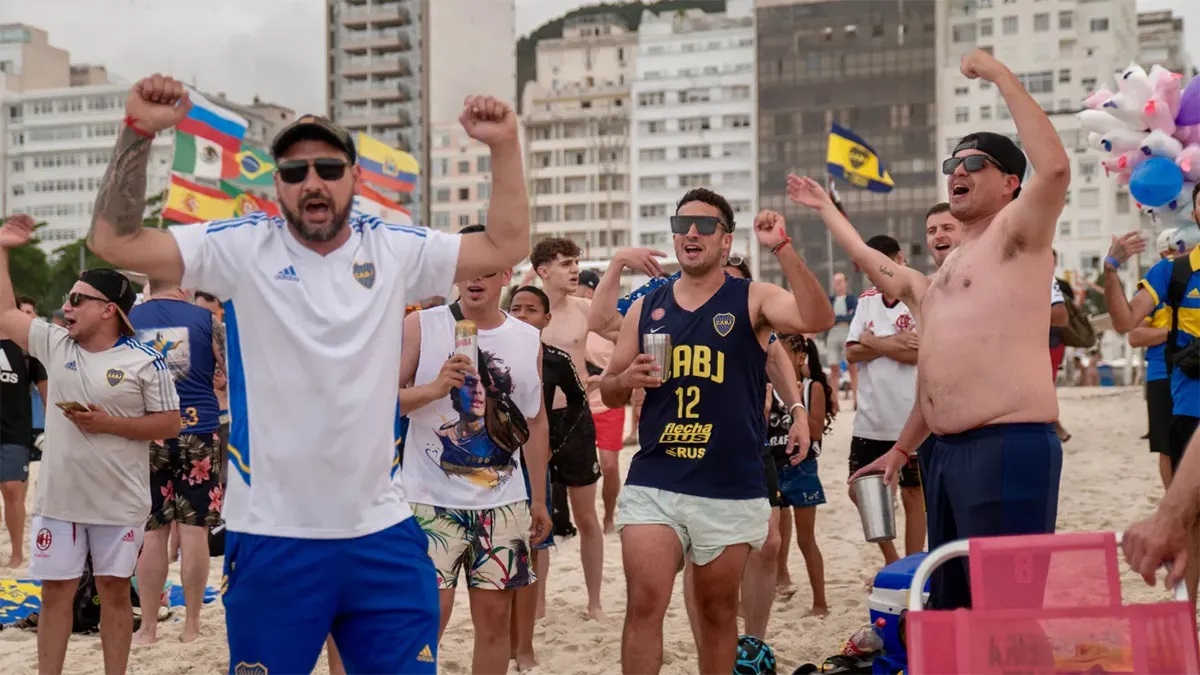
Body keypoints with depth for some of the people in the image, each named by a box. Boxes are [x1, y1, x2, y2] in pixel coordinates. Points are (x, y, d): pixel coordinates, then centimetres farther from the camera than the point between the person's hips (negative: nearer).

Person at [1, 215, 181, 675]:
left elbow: (170, 424, -8)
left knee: (115, 590, 8)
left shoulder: (144, 361, -9)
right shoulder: (54, 343, 4)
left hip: (119, 501, -3)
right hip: (58, 498, 4)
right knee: (55, 591, 7)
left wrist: (109, 423, -17)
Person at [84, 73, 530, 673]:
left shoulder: (395, 250, 2)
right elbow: (115, 242, -9)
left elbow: (506, 247, 3)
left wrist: (504, 146, -7)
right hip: (270, 536, -2)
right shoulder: (242, 248, -5)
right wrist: (138, 132, -19)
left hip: (382, 534, 2)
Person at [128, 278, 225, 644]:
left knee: (151, 531, 7)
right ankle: (191, 625, 8)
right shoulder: (205, 319, 0)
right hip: (197, 432, -1)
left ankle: (149, 627, 11)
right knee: (194, 530, 3)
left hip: (146, 436, 1)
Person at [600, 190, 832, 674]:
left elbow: (815, 320, -21)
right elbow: (609, 392, 14)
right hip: (652, 483, 2)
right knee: (644, 605, -6)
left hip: (731, 489, -1)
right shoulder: (646, 307, 8)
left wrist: (782, 249, -29)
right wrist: (628, 379, -8)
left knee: (718, 611, 12)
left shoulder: (753, 300, -1)